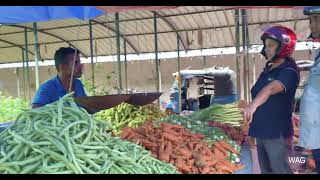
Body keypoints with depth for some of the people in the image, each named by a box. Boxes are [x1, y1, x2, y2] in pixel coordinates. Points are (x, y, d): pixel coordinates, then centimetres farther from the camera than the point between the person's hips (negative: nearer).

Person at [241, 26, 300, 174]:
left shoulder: (289, 71, -12)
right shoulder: (267, 70, 13)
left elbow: (271, 88, -32)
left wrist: (253, 105, -50)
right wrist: (253, 131, 16)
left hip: (277, 133, -8)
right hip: (261, 132, 8)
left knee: (279, 170, -3)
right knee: (266, 170, 16)